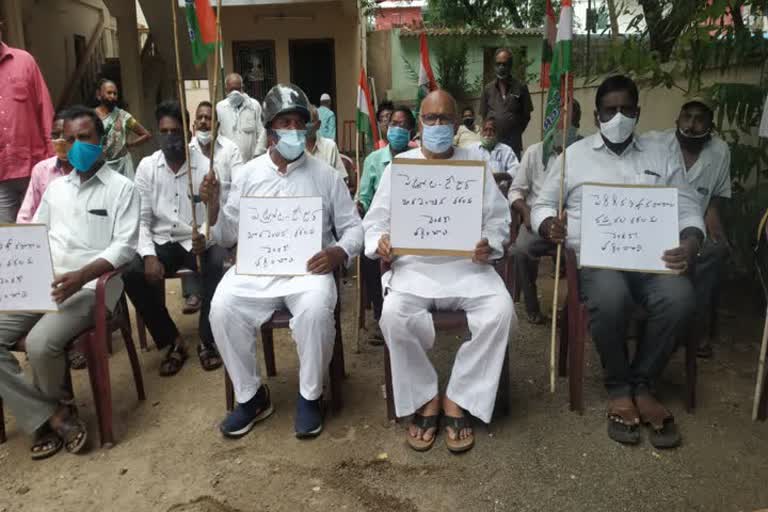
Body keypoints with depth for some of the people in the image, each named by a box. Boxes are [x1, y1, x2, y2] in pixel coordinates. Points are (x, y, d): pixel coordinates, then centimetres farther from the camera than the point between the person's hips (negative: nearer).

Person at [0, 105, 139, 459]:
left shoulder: (121, 188, 1)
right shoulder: (55, 187, 21)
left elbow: (124, 247, -9)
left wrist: (82, 276, -24)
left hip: (90, 288, -6)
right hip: (43, 284, 7)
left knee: (40, 343, -29)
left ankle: (53, 406, 6)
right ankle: (50, 417, -6)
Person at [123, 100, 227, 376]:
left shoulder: (206, 166, -5)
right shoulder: (146, 167, 2)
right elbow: (141, 219, 2)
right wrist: (149, 254, -15)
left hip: (200, 242, -2)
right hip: (163, 242, 2)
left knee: (220, 267, -33)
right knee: (132, 274, -24)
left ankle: (207, 340, -10)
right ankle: (173, 341, -5)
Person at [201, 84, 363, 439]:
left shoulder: (325, 174, 5)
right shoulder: (249, 173, 10)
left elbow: (353, 227, 7)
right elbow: (227, 237, 10)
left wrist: (339, 253, -15)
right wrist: (213, 206, -10)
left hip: (309, 267, -2)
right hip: (255, 268, 2)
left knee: (316, 310, -33)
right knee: (222, 309, -25)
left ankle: (310, 396, -7)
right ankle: (251, 395, -3)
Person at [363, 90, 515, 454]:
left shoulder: (476, 165, 13)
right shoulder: (398, 166, 12)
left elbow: (498, 219, 11)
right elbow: (376, 220, 9)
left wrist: (490, 245, -11)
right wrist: (380, 243, -13)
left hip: (467, 265, 1)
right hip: (413, 266, -1)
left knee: (500, 311, -27)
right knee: (393, 316, -31)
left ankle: (457, 399, -9)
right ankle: (424, 399, -7)